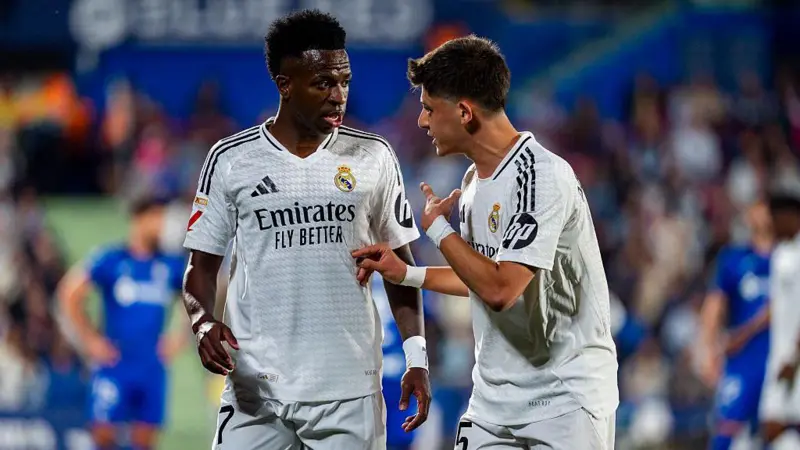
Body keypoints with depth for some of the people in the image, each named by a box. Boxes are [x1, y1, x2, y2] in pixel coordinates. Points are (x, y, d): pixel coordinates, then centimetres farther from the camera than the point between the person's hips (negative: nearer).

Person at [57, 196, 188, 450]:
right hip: (114, 364, -3)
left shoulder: (173, 265, 4)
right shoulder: (110, 260, -5)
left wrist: (181, 336, 4)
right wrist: (90, 340, -7)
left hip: (153, 368, 3)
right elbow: (69, 295, -3)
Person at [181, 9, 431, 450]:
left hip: (350, 395, 1)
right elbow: (202, 265, 6)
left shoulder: (373, 158, 5)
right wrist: (203, 321, -15)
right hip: (256, 391, -1)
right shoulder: (231, 160, 1)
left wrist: (416, 356, 2)